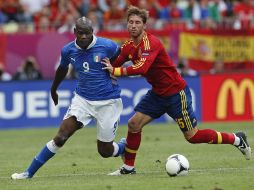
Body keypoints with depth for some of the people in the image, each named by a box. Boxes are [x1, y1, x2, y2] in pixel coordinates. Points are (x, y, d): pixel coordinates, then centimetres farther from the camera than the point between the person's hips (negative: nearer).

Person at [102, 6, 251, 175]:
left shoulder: (151, 43, -25)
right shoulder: (129, 46, 1)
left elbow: (142, 68, -40)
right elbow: (114, 66, 7)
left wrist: (116, 71, -35)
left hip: (176, 93, -7)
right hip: (157, 94, 8)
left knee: (192, 136, -1)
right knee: (134, 124, -3)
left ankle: (237, 139, 16)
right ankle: (128, 167, 10)